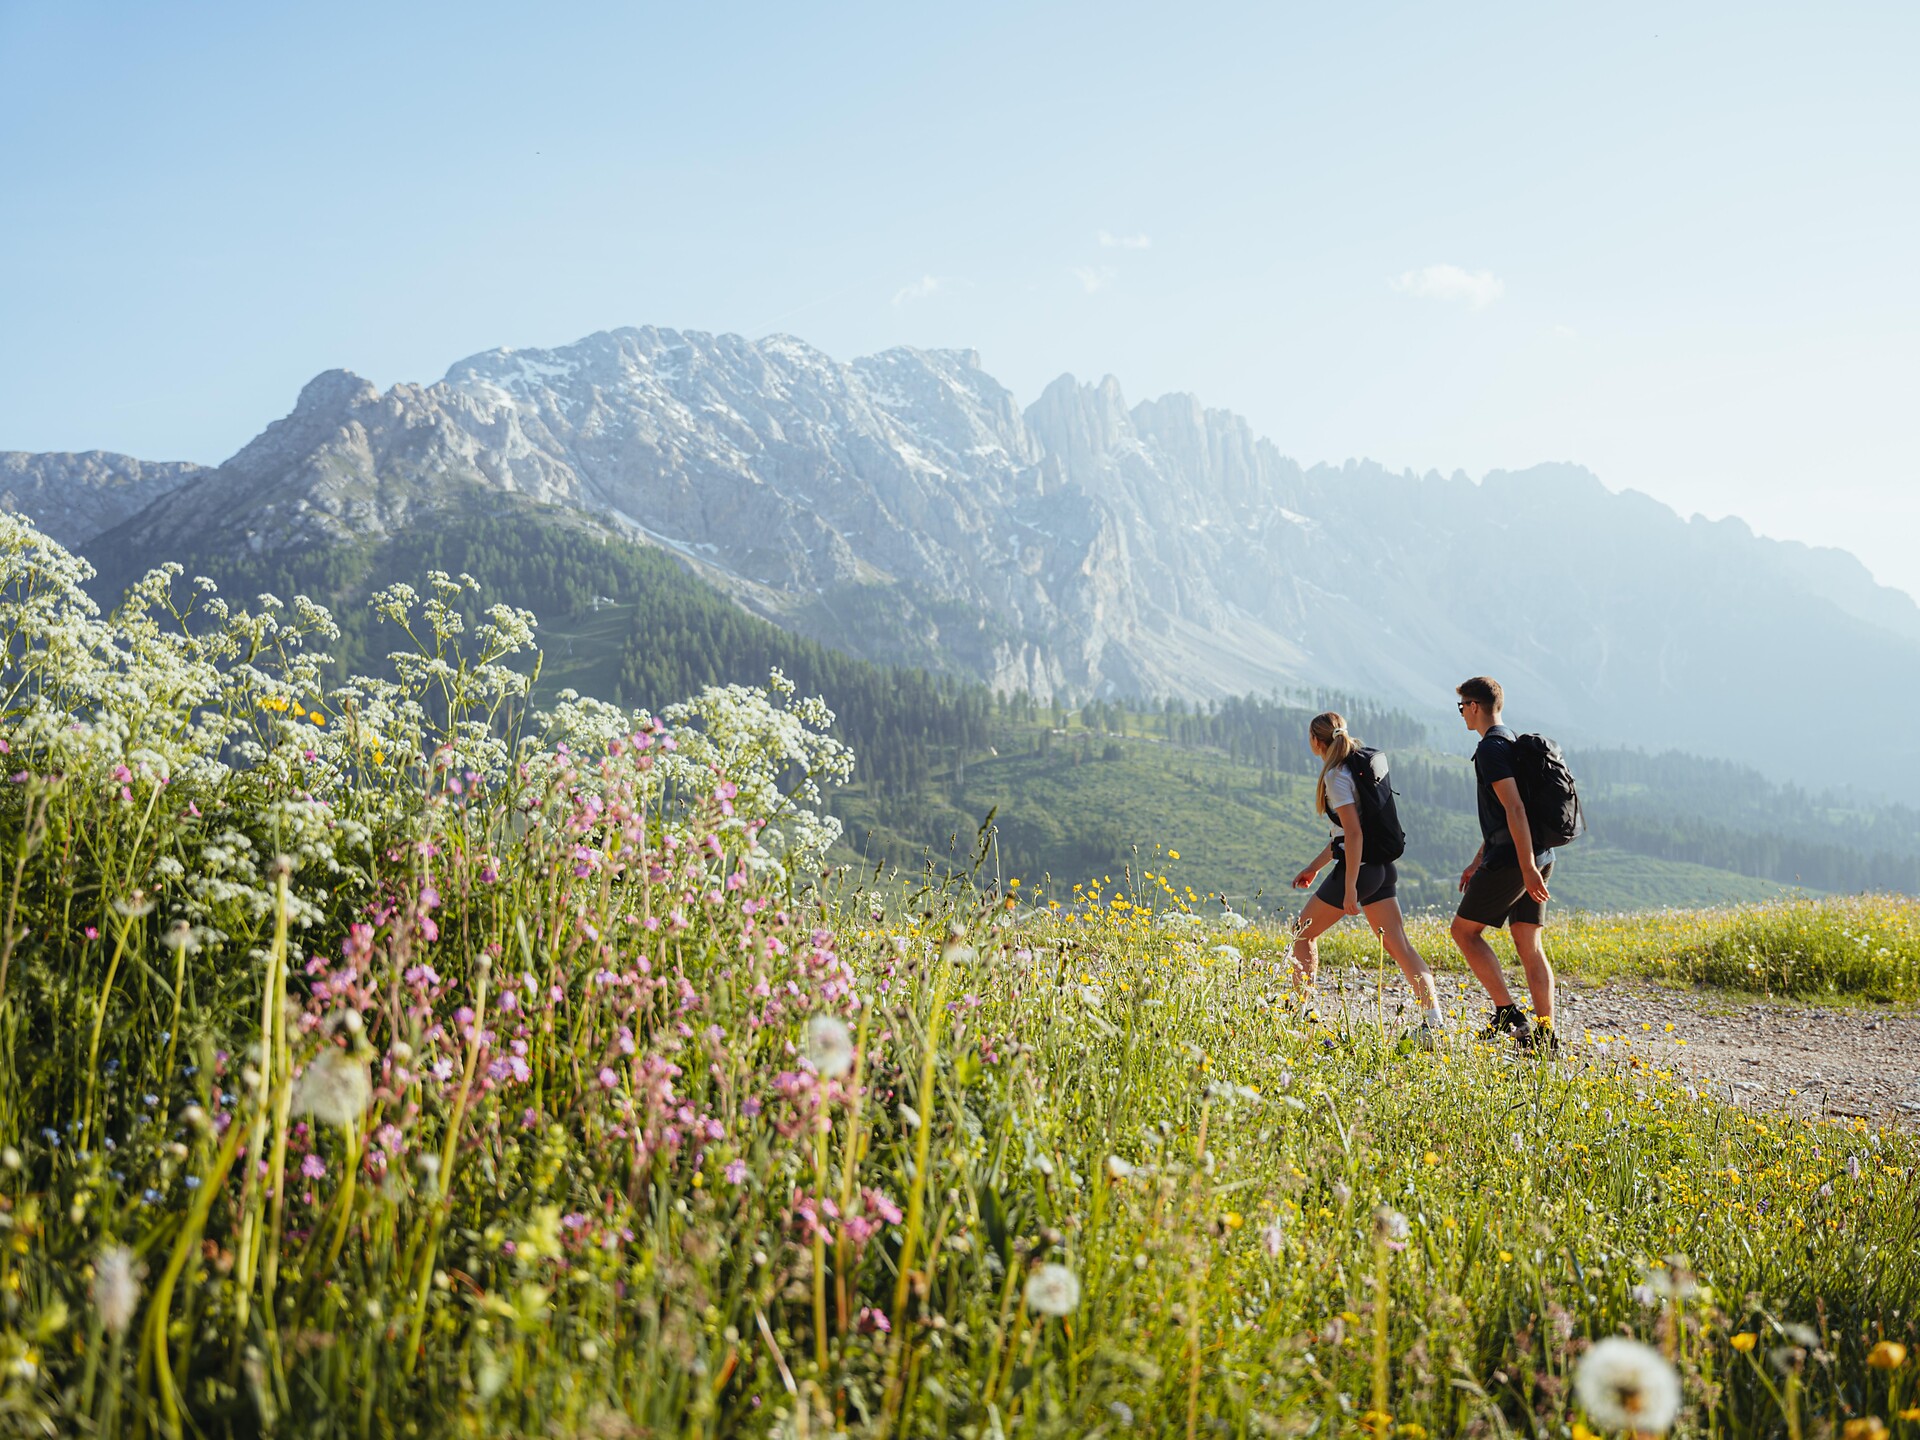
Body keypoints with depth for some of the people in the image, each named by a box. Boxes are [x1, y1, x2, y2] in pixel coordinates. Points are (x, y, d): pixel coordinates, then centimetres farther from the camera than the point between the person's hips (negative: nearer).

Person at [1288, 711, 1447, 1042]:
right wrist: (1314, 865, 28)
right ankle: (1434, 1017, -12)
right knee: (1399, 944, 0)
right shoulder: (1354, 769, 17)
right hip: (1382, 867, 9)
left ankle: (1301, 1010, 15)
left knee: (1302, 932, 9)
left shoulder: (1336, 777, -12)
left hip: (1358, 868, -9)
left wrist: (1349, 888, -21)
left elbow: (1354, 834, -19)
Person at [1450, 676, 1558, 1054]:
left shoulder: (1491, 748, -11)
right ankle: (1546, 1036, 4)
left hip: (1510, 861, -9)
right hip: (1537, 857, 9)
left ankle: (1508, 1013, -2)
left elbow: (1514, 809, -21)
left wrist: (1527, 867, -26)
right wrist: (1477, 863, 29)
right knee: (1530, 947, 7)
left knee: (1464, 930, 3)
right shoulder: (1514, 742, 20)